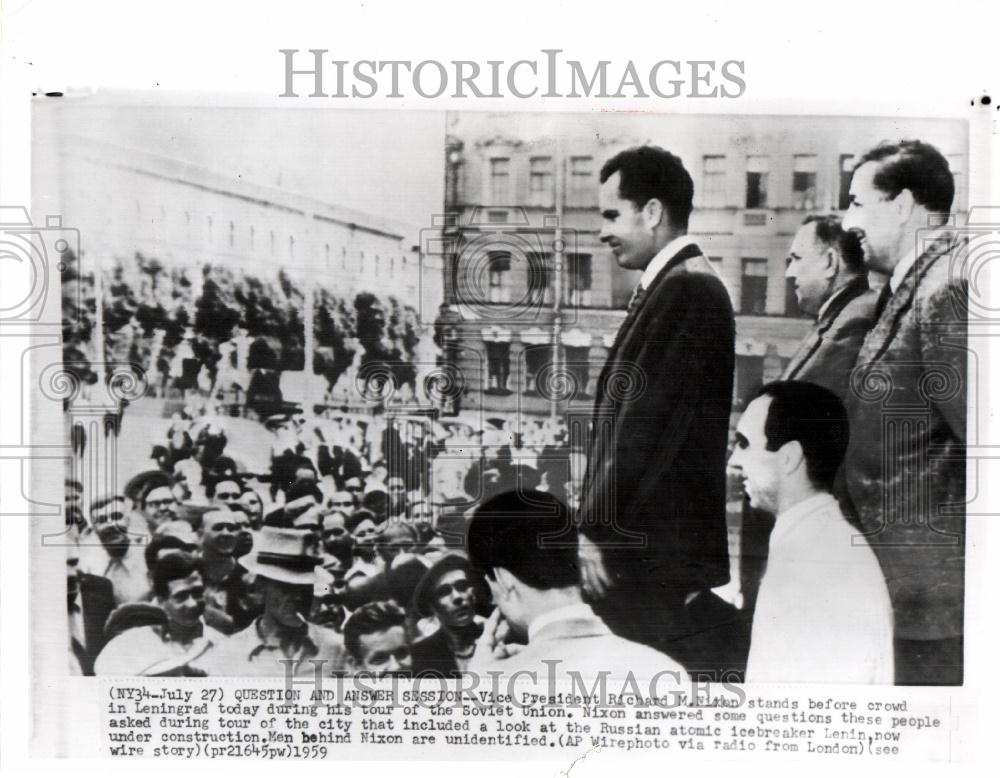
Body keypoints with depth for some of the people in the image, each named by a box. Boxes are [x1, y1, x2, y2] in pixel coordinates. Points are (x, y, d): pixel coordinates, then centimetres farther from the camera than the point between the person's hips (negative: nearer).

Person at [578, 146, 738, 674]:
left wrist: (597, 527, -15)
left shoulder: (685, 290, -15)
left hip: (652, 551, -9)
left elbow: (650, 420, -20)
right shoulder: (676, 286, 14)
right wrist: (598, 522, 14)